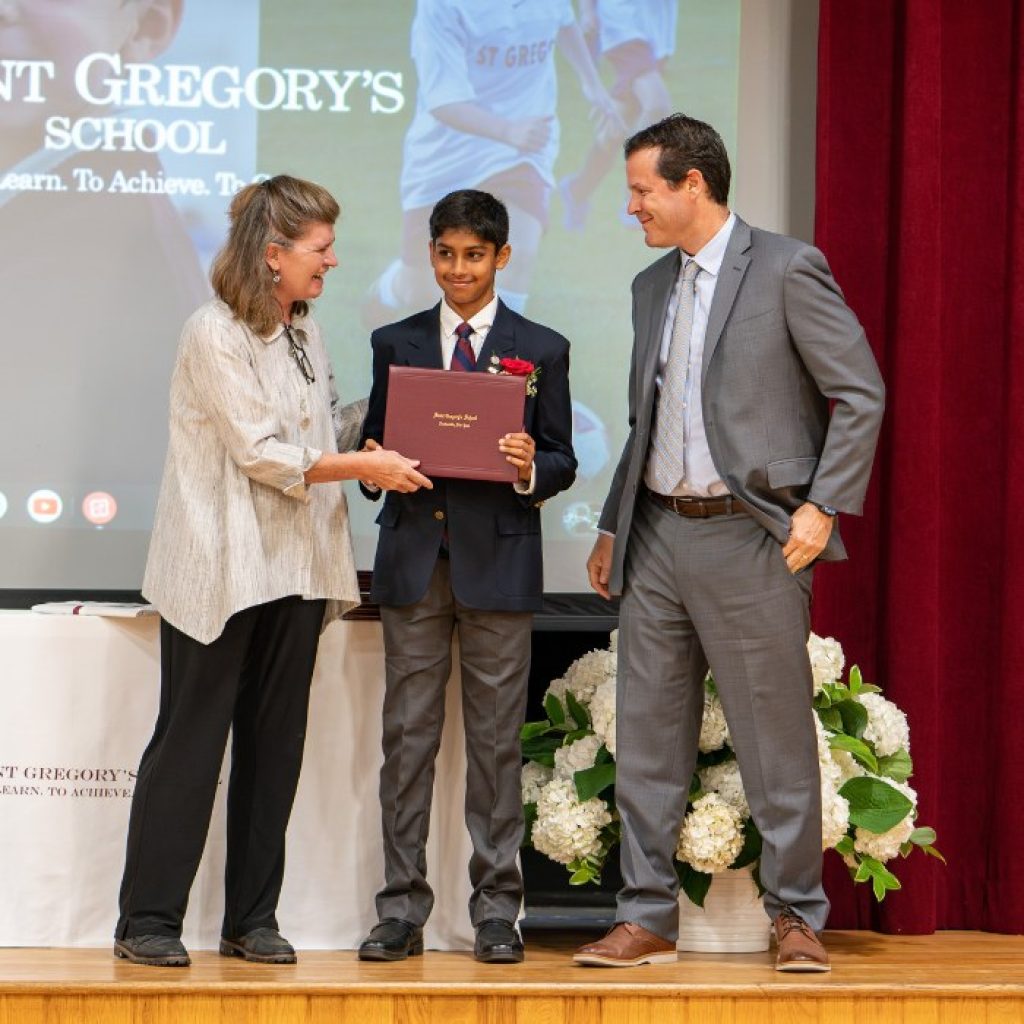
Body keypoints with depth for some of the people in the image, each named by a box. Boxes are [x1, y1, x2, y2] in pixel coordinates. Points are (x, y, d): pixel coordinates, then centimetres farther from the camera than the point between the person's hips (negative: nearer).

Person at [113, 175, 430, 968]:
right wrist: (365, 467, -15)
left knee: (275, 745, 8)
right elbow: (261, 452, -17)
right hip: (220, 570, -7)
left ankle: (252, 920, 15)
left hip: (295, 567, 7)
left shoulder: (305, 332, 12)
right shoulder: (214, 334, -13)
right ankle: (149, 921, 5)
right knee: (191, 740, -2)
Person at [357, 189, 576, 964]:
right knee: (407, 736, 2)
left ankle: (497, 911, 7)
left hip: (498, 562, -2)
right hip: (413, 559, 2)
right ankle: (402, 909, 7)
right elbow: (375, 443, 14)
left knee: (497, 740, 1)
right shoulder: (396, 343, 12)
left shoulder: (541, 349, 7)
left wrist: (531, 468, -16)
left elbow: (562, 461, 5)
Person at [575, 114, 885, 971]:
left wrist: (822, 508, -13)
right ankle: (647, 917, 14)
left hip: (750, 536, -7)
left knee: (777, 738, 0)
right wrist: (613, 528, 16)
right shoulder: (652, 286, 15)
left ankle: (798, 917, 11)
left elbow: (862, 394, -8)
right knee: (648, 738, 7)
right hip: (658, 536, 7)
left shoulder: (786, 269, -6)